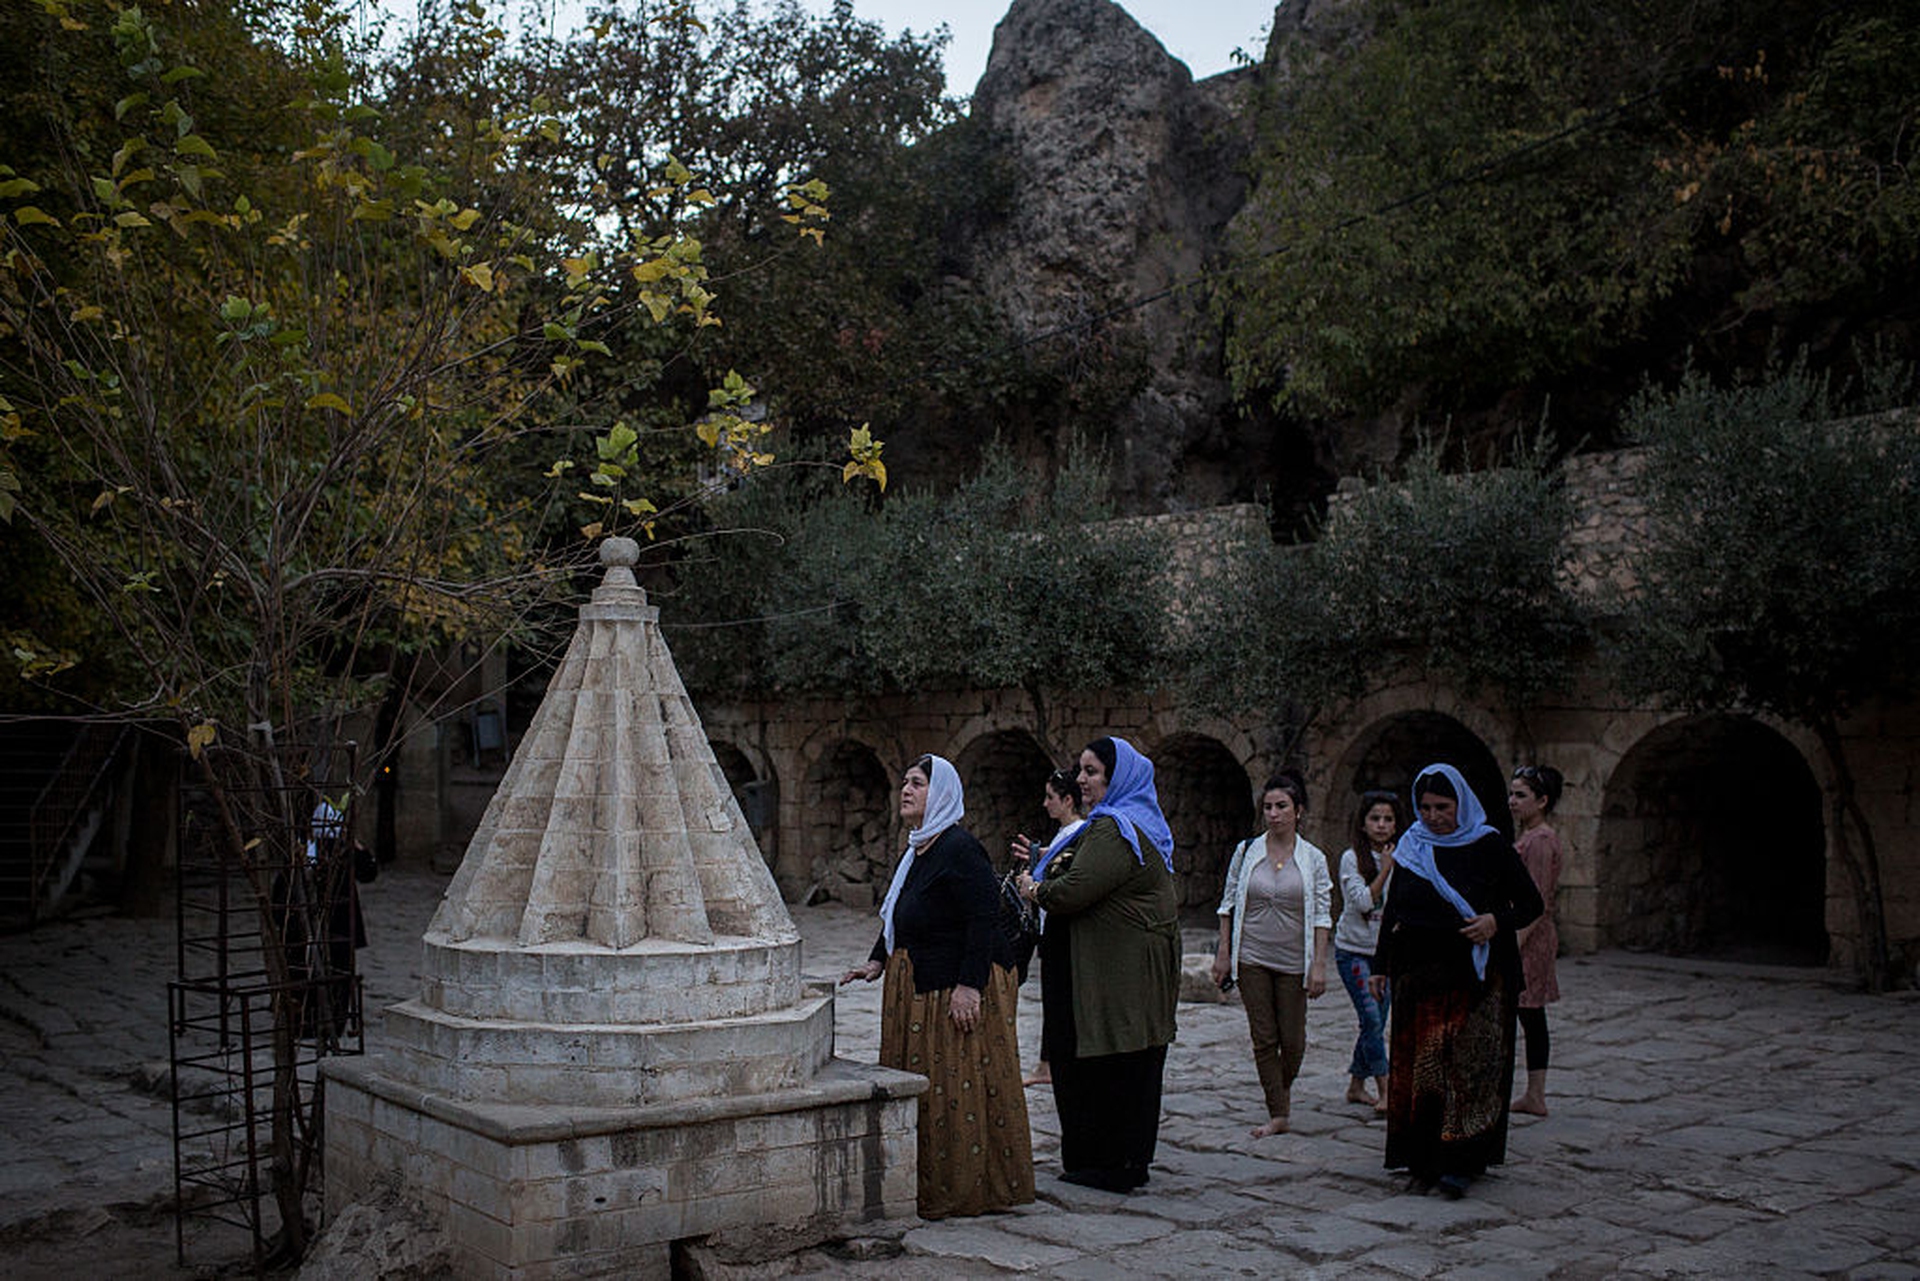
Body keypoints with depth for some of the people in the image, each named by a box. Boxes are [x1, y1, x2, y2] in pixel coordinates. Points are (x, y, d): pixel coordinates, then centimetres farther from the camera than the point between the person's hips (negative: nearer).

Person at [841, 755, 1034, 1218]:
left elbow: (984, 920, -22)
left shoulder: (959, 848, -17)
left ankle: (966, 1190, 8)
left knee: (957, 1088, -3)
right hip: (918, 988, 10)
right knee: (921, 1083, 14)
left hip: (957, 990, -10)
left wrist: (970, 986, -25)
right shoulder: (917, 850, 13)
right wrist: (877, 961, 9)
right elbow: (898, 918, 21)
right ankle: (927, 1185, 24)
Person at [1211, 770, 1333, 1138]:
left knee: (1293, 1039, 3)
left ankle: (1285, 1087, 33)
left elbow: (1322, 915, 0)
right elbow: (1228, 904, 6)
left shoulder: (1313, 858, -1)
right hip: (1252, 958, 1)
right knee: (1263, 1038, 1)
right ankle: (1278, 1114, 9)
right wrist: (1223, 953, 2)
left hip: (1294, 960, 0)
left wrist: (1319, 965, -6)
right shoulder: (1246, 851, 1)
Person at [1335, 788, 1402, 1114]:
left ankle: (1356, 1085, 21)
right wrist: (1385, 869, -19)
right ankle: (1385, 1091, -13)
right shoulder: (1352, 858, -8)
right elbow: (1363, 901, -19)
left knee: (1376, 1023, 7)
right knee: (1372, 1018, -14)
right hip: (1353, 950, -5)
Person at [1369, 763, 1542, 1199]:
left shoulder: (1490, 847, -2)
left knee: (1468, 1066, -9)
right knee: (1419, 1068, 3)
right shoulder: (1410, 847, 9)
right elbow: (1392, 911, 15)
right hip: (1418, 976, 4)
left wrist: (1498, 922, -16)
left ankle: (1459, 1163, -5)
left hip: (1476, 977, -4)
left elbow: (1531, 903, 3)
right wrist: (1380, 966, 11)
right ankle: (1424, 1163, 10)